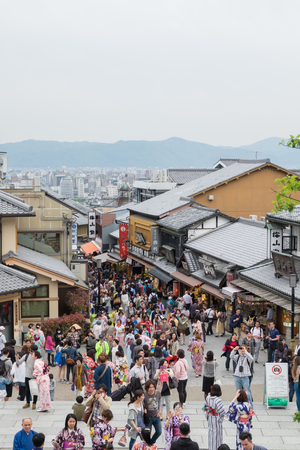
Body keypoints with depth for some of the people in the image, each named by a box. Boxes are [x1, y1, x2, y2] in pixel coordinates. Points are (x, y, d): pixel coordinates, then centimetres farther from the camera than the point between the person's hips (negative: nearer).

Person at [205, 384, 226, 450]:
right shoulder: (218, 400, -29)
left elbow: (206, 408, 2)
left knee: (211, 432, 21)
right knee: (217, 433, 9)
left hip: (210, 419, 6)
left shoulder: (208, 398, -9)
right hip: (216, 420, -6)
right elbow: (222, 412, -24)